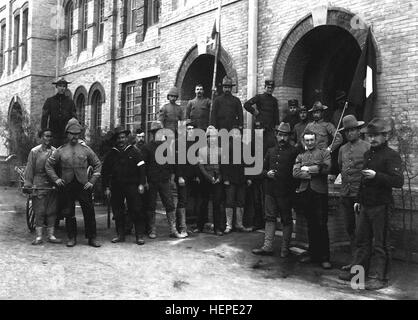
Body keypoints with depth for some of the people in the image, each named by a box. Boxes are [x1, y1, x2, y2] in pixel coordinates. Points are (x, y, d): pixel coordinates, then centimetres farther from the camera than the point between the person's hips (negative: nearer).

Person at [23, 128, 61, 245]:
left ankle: (51, 235, 15)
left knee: (52, 211, 6)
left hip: (53, 186, 3)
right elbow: (29, 169, 1)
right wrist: (27, 184, -3)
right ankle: (38, 236, 8)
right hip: (39, 186, -3)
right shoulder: (34, 151, 1)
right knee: (39, 211, -1)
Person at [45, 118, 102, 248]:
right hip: (67, 186, 1)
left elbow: (97, 165, 7)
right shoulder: (60, 150, 4)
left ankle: (92, 238, 9)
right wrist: (56, 179, 0)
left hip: (83, 186, -1)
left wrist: (92, 181, -1)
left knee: (89, 212, 0)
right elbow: (48, 165, 11)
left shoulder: (86, 149, 3)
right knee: (69, 213, 7)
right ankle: (72, 238, 19)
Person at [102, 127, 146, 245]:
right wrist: (107, 187, 4)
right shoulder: (111, 154, 10)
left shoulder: (134, 152, 4)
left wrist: (141, 184, -6)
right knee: (118, 212, 7)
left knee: (136, 211, -5)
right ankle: (120, 235, 18)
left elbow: (141, 168, 1)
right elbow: (105, 172, 11)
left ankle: (139, 236, 1)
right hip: (116, 187, 3)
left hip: (131, 186, -3)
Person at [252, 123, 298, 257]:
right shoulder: (270, 151, 13)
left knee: (286, 220, 6)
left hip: (285, 191, -5)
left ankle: (285, 248, 15)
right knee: (270, 218, 7)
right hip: (270, 190, 5)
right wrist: (267, 173, -2)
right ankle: (267, 247, 11)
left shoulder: (293, 152, -4)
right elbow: (263, 168, 18)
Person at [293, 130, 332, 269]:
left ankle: (324, 257, 2)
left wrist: (307, 169, -5)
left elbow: (326, 168, -11)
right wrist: (314, 171, -9)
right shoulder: (300, 156, 16)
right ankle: (313, 253, 21)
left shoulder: (324, 153, 7)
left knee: (322, 225, -4)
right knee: (311, 225, 11)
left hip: (320, 191, -4)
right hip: (305, 192, 4)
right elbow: (295, 173, 1)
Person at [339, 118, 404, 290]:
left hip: (381, 205, -8)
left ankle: (380, 277, 10)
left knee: (380, 244, 1)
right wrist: (359, 199, 22)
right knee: (362, 240, 15)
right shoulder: (368, 154, 15)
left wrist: (376, 175, -30)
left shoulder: (392, 155, -11)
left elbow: (398, 181, -21)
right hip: (366, 205, 8)